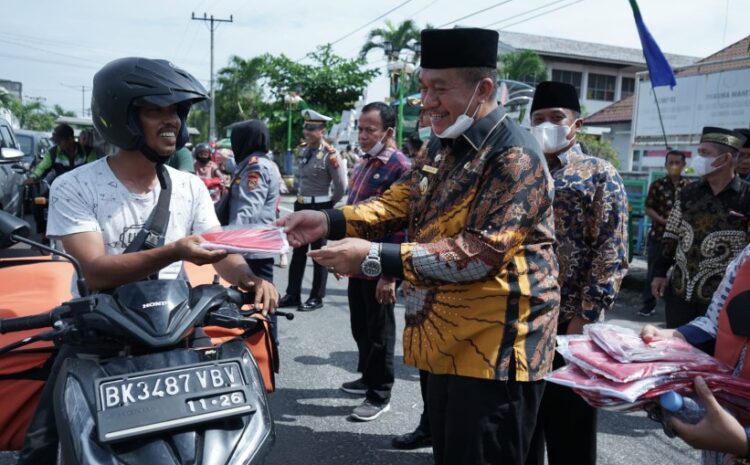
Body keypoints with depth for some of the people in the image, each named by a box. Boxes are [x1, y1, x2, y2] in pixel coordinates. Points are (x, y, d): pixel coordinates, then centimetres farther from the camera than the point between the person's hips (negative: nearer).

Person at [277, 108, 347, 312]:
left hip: (320, 208, -7)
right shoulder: (302, 151, 7)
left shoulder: (329, 154, -16)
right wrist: (299, 193, 17)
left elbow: (341, 184, -14)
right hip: (301, 205, 7)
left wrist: (330, 203, -2)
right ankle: (292, 294, 21)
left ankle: (317, 297, 13)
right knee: (298, 250, 12)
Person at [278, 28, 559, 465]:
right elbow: (399, 202, 8)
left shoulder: (515, 156, -20)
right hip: (448, 339, 9)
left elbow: (480, 254, -27)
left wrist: (375, 258, -29)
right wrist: (328, 221, -9)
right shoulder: (443, 147, 10)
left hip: (496, 347, -9)